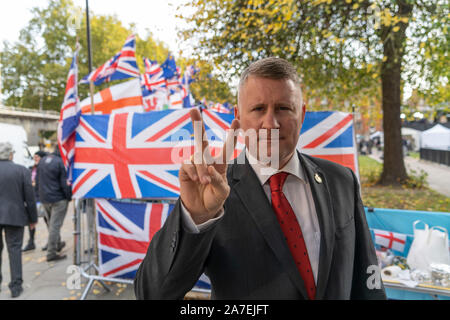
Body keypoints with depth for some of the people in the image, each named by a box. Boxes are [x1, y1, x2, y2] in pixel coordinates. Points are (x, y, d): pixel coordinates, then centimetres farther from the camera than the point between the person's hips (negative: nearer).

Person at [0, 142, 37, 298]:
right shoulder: (22, 171, -5)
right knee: (14, 249, 5)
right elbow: (29, 197, -3)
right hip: (14, 216, -2)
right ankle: (16, 286, 7)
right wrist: (33, 219, 6)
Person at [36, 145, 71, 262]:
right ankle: (51, 253, 2)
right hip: (58, 199, -8)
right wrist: (69, 197, -4)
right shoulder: (61, 162, -16)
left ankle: (58, 244, 38)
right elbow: (65, 183, -15)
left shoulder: (42, 160, 9)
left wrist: (42, 193, 20)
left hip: (44, 198, 8)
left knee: (52, 224, 21)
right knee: (55, 225, -2)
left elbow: (37, 180, 15)